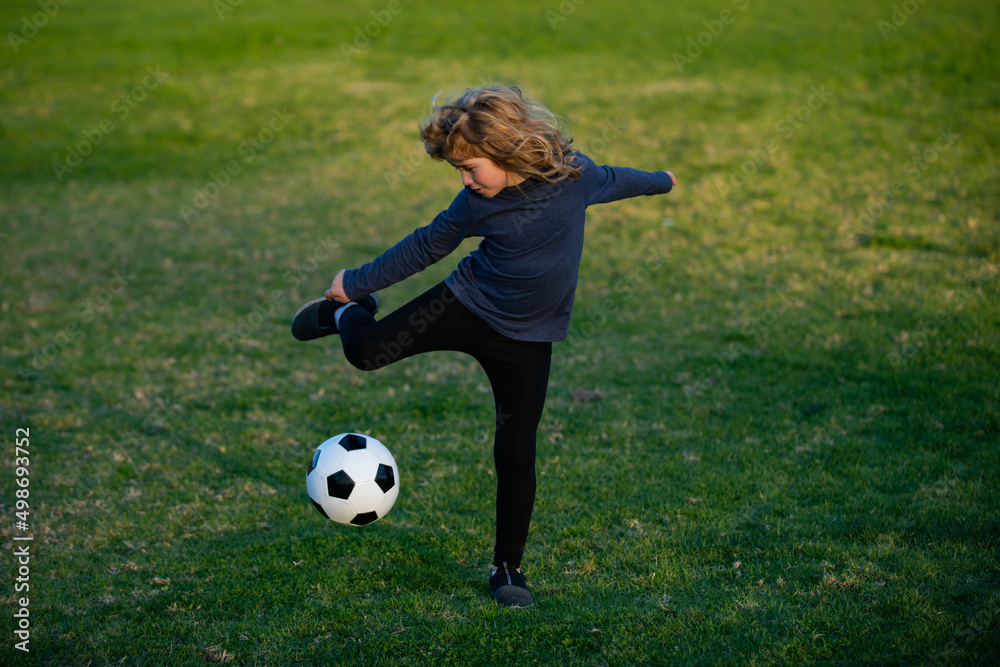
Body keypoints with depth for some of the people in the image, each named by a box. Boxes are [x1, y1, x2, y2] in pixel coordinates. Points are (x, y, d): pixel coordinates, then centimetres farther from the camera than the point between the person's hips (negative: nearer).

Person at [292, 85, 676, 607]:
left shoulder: (573, 175, -13)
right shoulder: (477, 202, -11)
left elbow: (611, 180, 10)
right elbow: (425, 247, 3)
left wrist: (659, 182, 29)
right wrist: (357, 283, 7)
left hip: (526, 338, -1)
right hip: (466, 304, 1)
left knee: (516, 451, -7)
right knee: (366, 350, -12)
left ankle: (508, 567, 10)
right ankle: (345, 311, 27)